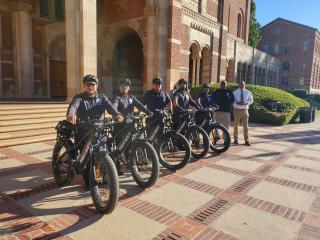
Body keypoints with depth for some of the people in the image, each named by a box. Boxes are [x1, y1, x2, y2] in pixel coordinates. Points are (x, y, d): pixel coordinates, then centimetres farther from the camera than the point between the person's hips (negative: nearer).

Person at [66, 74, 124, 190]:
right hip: (83, 132, -2)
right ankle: (88, 182, 15)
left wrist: (117, 115, -32)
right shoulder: (79, 97, 2)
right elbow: (73, 105, -20)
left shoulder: (101, 97, 9)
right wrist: (70, 114, -45)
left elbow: (109, 106, -9)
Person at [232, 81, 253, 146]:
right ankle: (235, 139, 18)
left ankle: (246, 140, 4)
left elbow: (251, 100, 7)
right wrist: (237, 103, -20)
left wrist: (246, 103, -13)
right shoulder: (235, 92, 4)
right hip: (237, 110, -1)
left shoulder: (248, 92, 7)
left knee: (245, 125, 0)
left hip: (245, 110, 1)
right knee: (236, 125, 5)